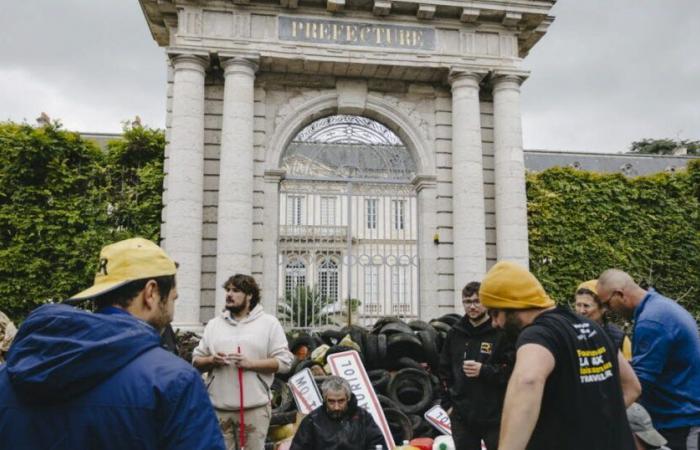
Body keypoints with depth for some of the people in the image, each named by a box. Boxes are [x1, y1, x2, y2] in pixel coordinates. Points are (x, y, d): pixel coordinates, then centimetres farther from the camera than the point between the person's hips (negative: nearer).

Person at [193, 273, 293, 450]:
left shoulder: (269, 323, 1)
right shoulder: (214, 324, 12)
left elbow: (284, 361, -4)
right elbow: (196, 360, 14)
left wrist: (250, 363, -14)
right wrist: (211, 360, -9)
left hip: (254, 407, -3)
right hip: (218, 407, 3)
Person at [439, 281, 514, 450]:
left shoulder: (501, 332, -9)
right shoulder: (455, 333, 8)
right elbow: (444, 371, 13)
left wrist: (484, 370, -22)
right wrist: (447, 403, 9)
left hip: (495, 417, -5)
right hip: (461, 416, 5)